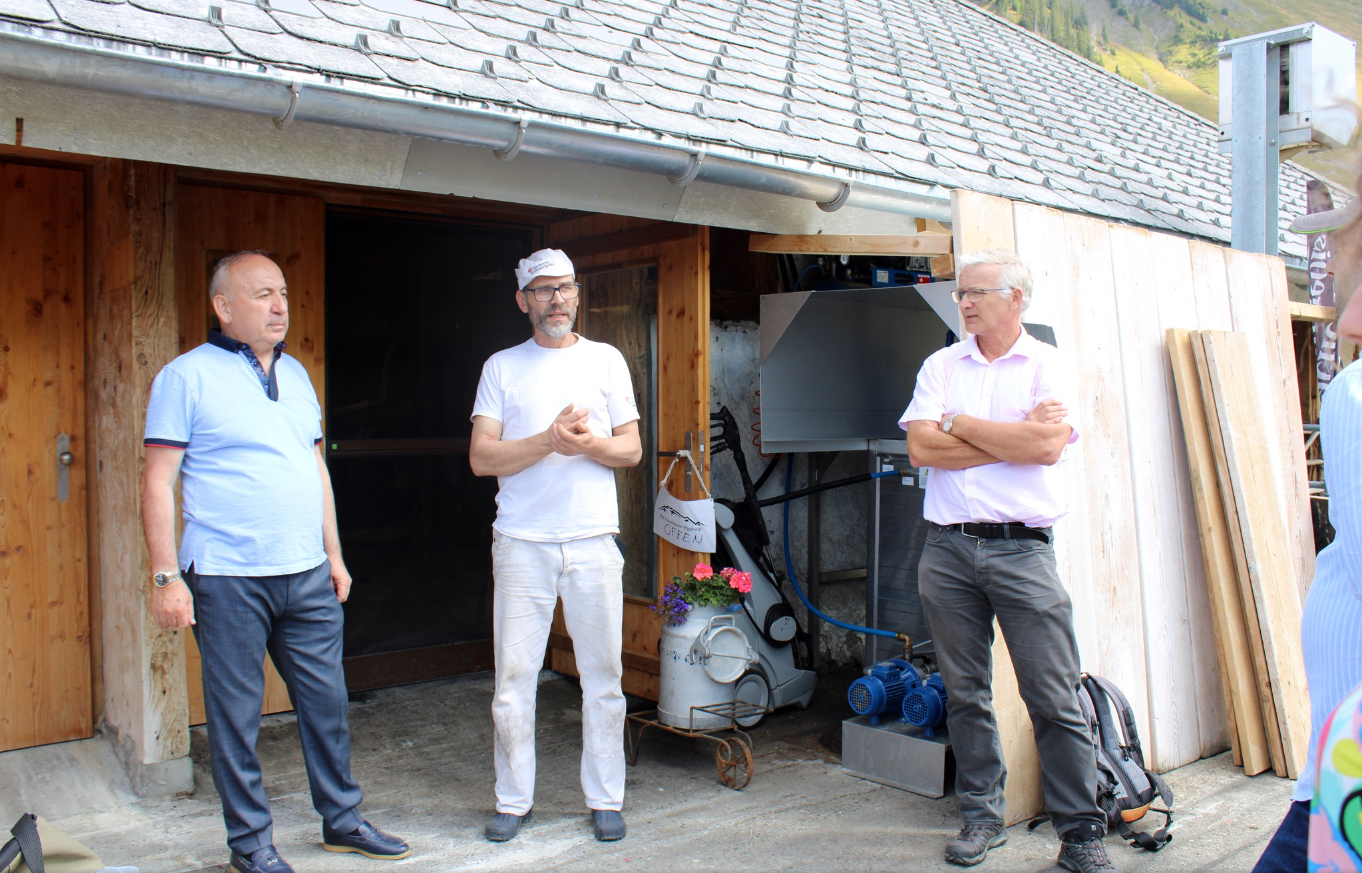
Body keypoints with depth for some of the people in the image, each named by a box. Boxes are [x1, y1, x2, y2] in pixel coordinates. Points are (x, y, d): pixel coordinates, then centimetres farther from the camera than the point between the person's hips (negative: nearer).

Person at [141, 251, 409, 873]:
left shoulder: (295, 374, 14)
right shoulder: (186, 375, -4)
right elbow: (158, 481, -7)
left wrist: (333, 554, 15)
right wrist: (166, 576, -12)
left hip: (307, 577, 6)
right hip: (227, 581, -5)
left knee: (327, 701, 11)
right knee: (236, 714, 5)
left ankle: (342, 821, 27)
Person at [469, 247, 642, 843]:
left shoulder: (606, 360, 10)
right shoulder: (502, 367, 7)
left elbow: (631, 449, 8)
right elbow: (481, 457, -2)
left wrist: (588, 444, -13)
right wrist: (549, 441, -16)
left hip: (593, 542, 1)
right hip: (521, 543, 0)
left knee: (603, 676, 6)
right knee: (513, 676, 4)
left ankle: (605, 799, 20)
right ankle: (513, 800, 20)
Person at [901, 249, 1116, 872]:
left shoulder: (1047, 365, 4)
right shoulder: (940, 366, 12)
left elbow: (1047, 447, -13)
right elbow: (921, 448, -3)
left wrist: (959, 423, -4)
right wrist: (1014, 436, -7)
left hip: (1021, 548, -3)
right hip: (947, 547, 3)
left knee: (1054, 699, -1)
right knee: (965, 693, 10)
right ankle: (982, 817, 23)